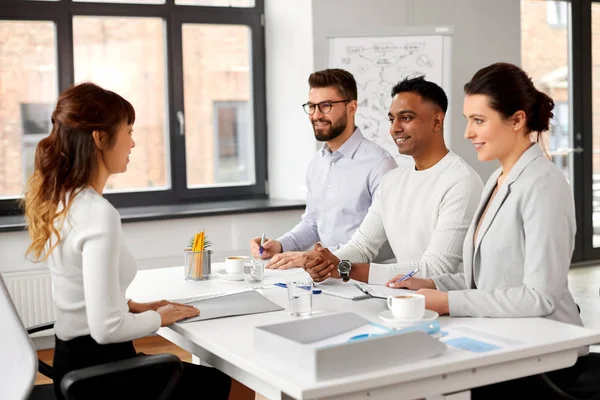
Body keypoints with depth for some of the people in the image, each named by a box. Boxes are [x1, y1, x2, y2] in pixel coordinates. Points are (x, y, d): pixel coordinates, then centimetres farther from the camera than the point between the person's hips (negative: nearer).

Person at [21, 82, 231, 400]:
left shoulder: (59, 200, 2)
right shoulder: (99, 214, -26)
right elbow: (106, 327, -28)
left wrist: (133, 306, 8)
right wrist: (159, 317, -11)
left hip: (74, 360, 8)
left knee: (203, 374, 27)